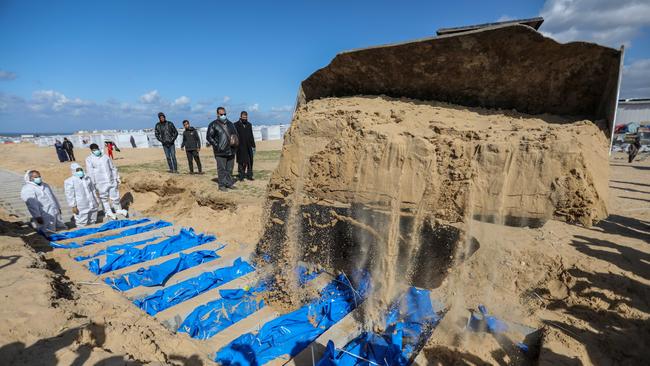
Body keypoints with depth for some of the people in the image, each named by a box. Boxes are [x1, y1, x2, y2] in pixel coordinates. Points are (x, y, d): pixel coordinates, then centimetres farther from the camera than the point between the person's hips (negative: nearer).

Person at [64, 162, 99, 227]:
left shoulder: (87, 178, 10)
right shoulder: (69, 181, -7)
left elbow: (93, 190, 17)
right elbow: (70, 195, -10)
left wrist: (96, 201, 17)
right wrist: (73, 206, -13)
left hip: (92, 206, 6)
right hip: (81, 208, -5)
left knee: (92, 223, 14)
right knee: (82, 224, -3)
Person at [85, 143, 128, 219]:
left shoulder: (105, 157, 9)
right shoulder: (89, 159, -3)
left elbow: (113, 168, 14)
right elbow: (90, 173, -6)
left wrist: (117, 178, 12)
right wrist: (93, 185, -9)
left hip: (112, 181, 3)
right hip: (101, 183, -3)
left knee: (115, 197, 7)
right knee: (104, 198, 8)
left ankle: (119, 210, 25)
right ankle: (108, 212, 22)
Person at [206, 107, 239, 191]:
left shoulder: (230, 124, 16)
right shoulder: (213, 125, 0)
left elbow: (236, 134, 24)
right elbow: (209, 137, -3)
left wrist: (235, 143, 7)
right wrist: (216, 145, -12)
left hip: (231, 151, 5)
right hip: (220, 152, -5)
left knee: (229, 169, 10)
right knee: (221, 169, -3)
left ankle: (229, 183, 20)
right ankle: (222, 185, 3)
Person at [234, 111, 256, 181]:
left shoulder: (249, 125, 13)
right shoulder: (236, 125, -1)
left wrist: (253, 145, 12)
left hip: (248, 146, 4)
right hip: (240, 147, -4)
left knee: (250, 161, 3)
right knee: (241, 162, 2)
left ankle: (249, 175, 11)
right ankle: (241, 176, 9)